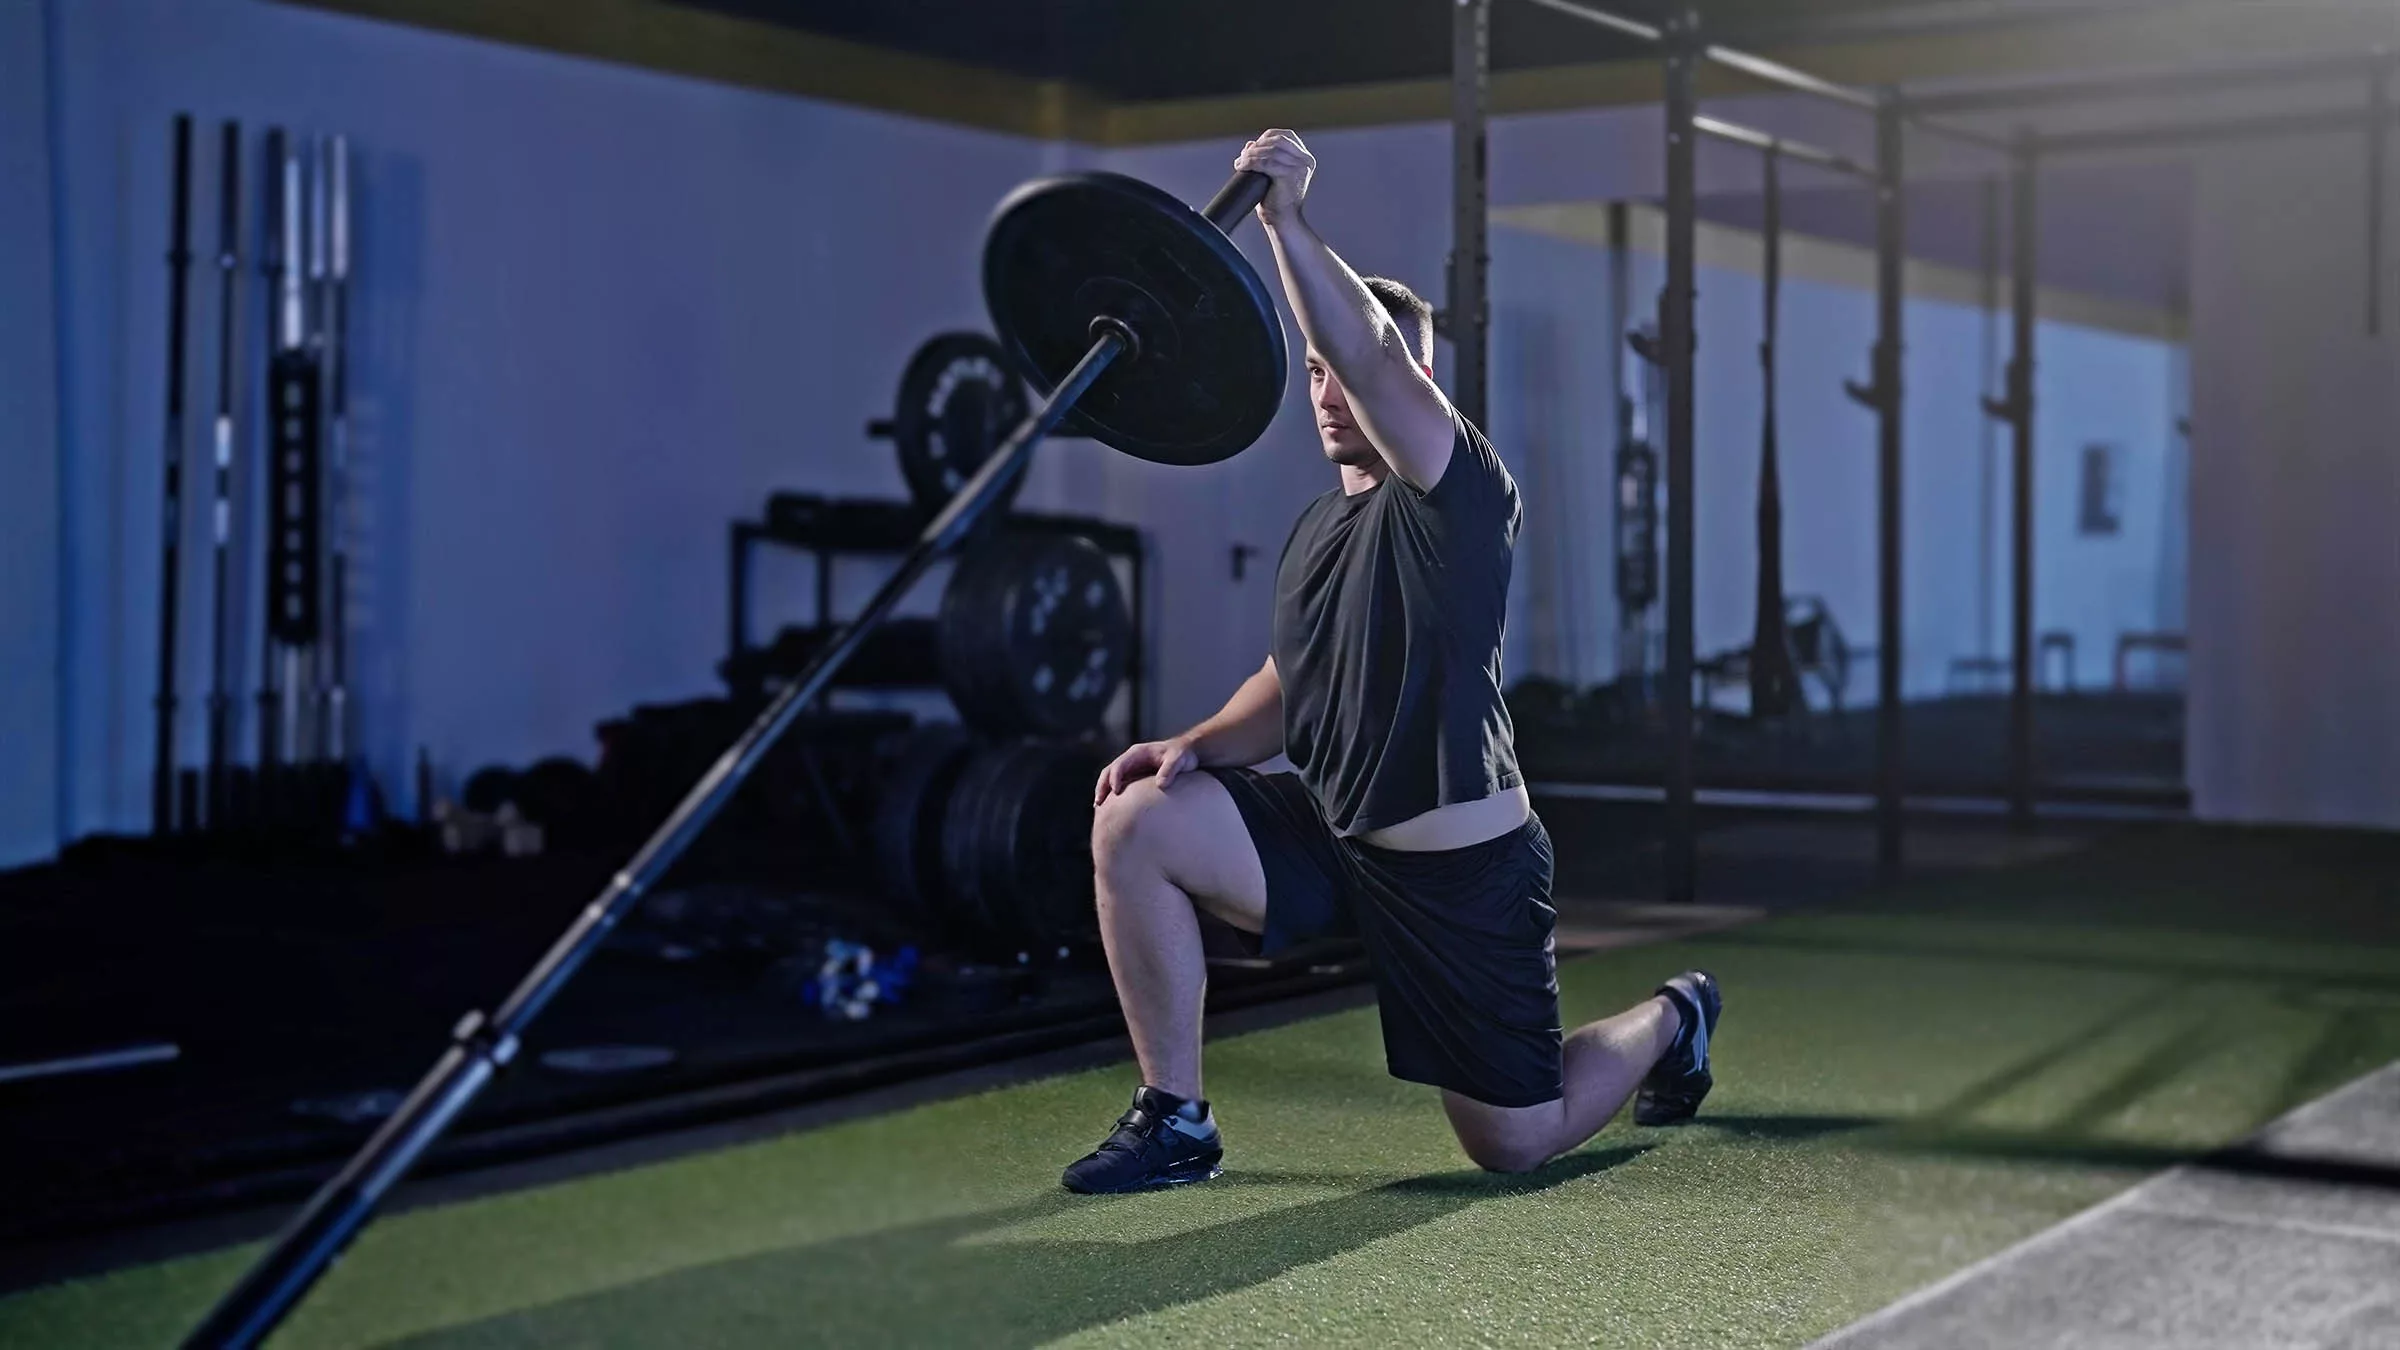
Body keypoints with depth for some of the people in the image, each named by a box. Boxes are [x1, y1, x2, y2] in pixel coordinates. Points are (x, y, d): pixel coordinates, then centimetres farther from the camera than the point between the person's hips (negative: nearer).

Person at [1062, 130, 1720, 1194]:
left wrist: (1287, 224, -35)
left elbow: (1371, 357, -33)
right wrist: (1199, 744, 1)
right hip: (1334, 837, 7)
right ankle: (1175, 1122, -7)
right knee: (1134, 825, -16)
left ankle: (1669, 1020, 37)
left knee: (1517, 1141, 3)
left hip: (1462, 867, -7)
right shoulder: (1318, 527, 10)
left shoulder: (1459, 495, -14)